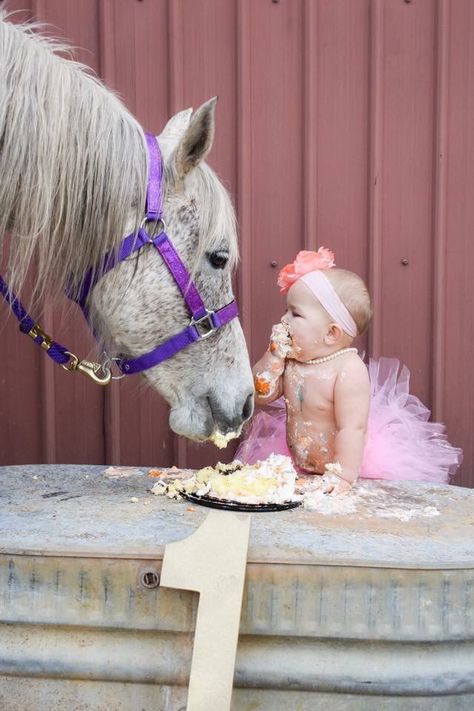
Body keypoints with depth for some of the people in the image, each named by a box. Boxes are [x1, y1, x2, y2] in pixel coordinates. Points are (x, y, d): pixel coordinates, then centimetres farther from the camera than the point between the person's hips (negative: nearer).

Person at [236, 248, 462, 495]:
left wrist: (343, 475, -26)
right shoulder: (290, 360, -3)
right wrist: (273, 355, -11)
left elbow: (352, 428, -26)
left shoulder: (349, 370, -25)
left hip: (348, 463, -6)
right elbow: (260, 395, 0)